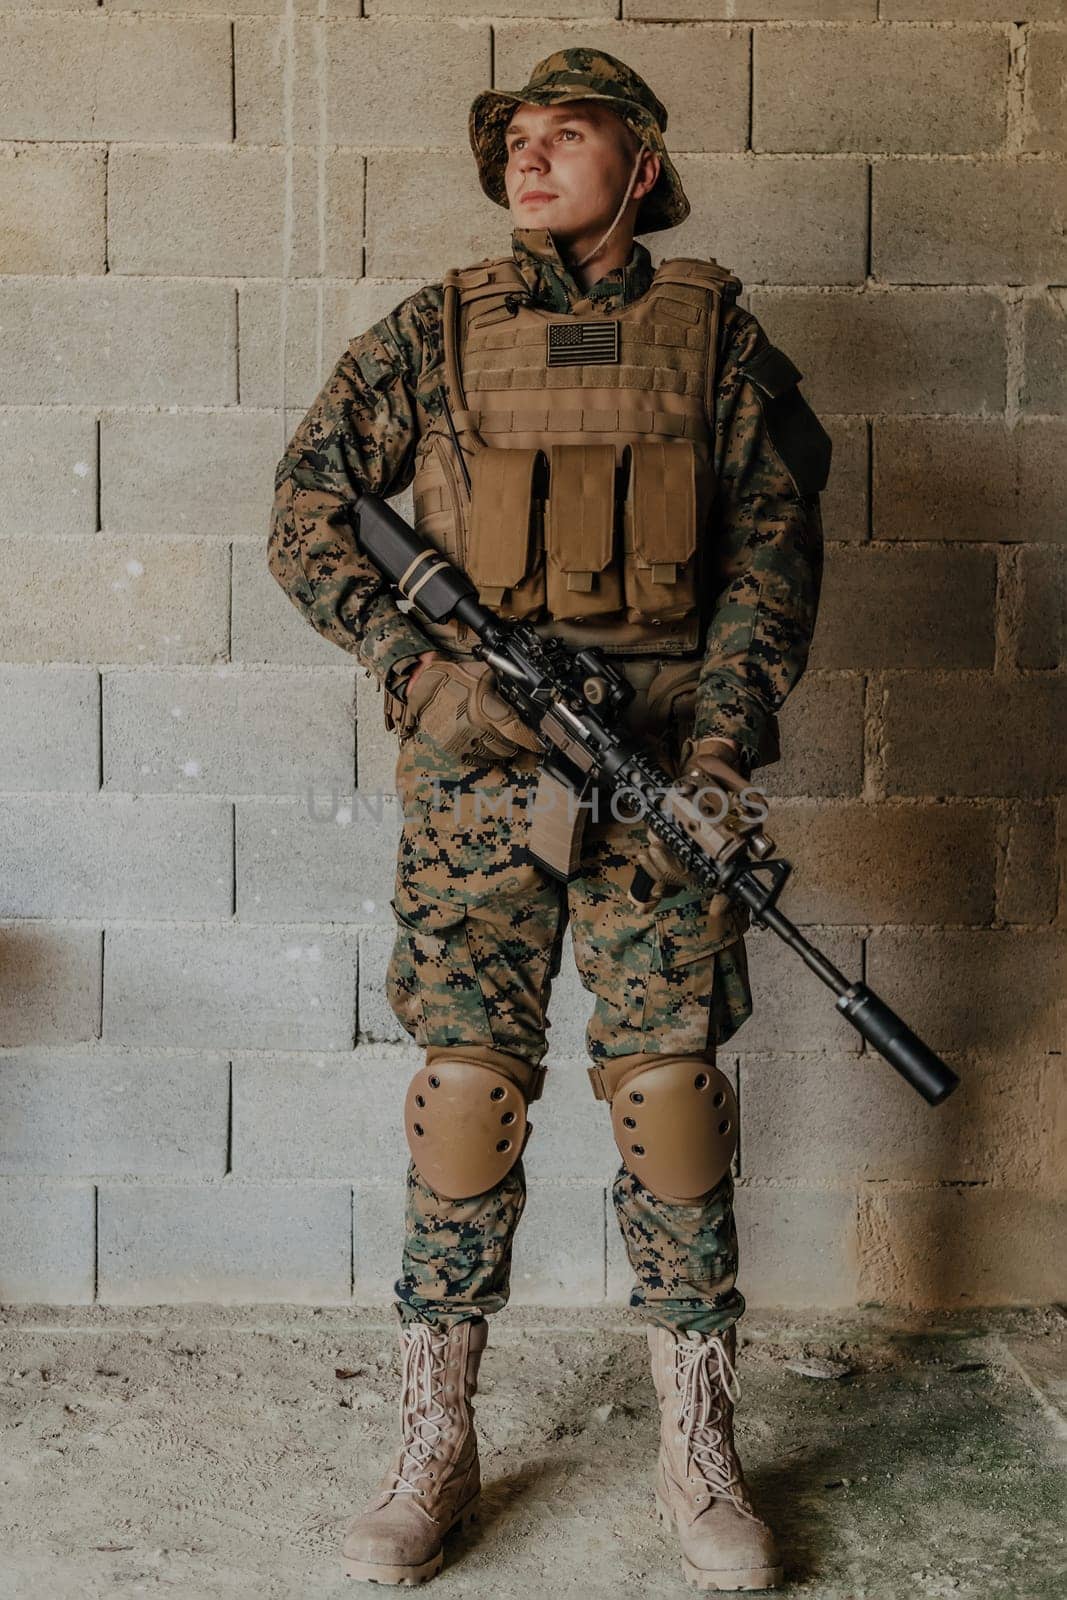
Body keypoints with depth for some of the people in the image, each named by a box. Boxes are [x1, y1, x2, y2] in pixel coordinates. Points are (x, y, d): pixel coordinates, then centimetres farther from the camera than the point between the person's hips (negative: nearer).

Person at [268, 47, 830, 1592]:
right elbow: (307, 506, 8)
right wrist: (422, 664, -6)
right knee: (468, 1080, 0)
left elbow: (776, 533, 7)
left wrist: (729, 723, -6)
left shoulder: (712, 331, 9)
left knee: (670, 1086, 0)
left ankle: (699, 1453, 15)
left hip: (661, 764, 0)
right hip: (476, 757, 0)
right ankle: (435, 1451, 13)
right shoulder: (436, 332, 8)